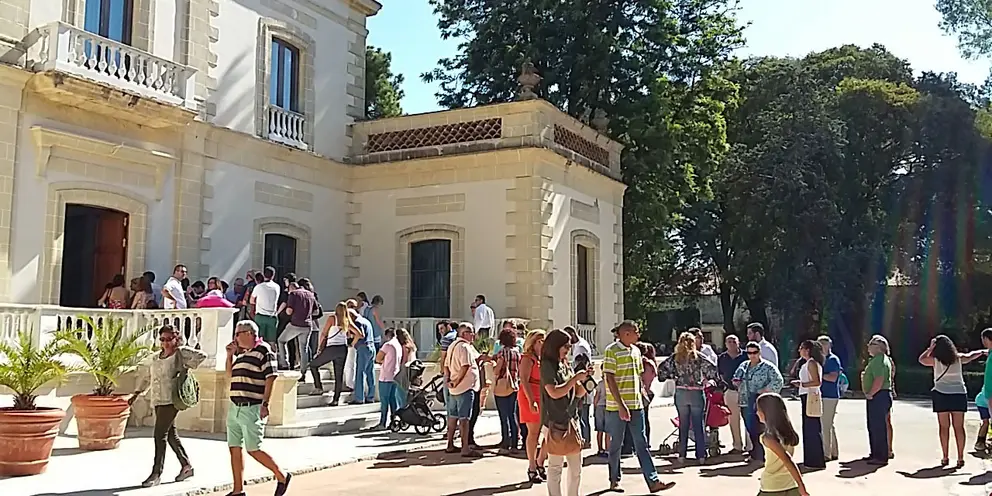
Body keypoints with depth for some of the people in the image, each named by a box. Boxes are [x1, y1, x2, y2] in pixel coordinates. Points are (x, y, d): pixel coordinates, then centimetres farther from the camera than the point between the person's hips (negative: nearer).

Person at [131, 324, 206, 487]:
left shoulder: (181, 352, -3)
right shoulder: (155, 357, 18)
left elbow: (201, 356, -14)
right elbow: (148, 378, 26)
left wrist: (185, 368, -10)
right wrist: (137, 393, 20)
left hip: (170, 399, -7)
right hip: (158, 400, 7)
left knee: (160, 435, -10)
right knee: (171, 434, 11)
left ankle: (156, 474, -5)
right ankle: (186, 466, 22)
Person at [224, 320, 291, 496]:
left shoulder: (263, 351, -9)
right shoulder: (242, 354, 17)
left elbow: (270, 378, -15)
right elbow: (230, 374, 30)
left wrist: (265, 404, -20)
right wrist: (230, 354, 16)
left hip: (252, 409, -9)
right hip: (235, 408, 9)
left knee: (253, 450, -6)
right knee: (234, 448, 8)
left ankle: (282, 476, 11)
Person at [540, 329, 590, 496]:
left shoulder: (566, 366, 14)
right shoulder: (547, 365, -8)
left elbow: (578, 393, 15)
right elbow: (554, 392, -20)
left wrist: (584, 379, -2)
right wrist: (575, 378, -15)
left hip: (571, 421, 8)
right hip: (554, 423, -8)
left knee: (576, 466, 11)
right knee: (556, 467, -2)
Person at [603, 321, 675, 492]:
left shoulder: (636, 350, 11)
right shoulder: (611, 351, -12)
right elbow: (610, 379, -16)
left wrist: (641, 397, 13)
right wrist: (621, 405, -20)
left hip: (636, 405, 6)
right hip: (616, 406, -6)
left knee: (642, 444, 4)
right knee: (616, 445, 6)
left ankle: (653, 481, 2)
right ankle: (614, 480, 18)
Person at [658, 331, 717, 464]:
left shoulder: (675, 357, 2)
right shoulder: (698, 356, -3)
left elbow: (662, 371, 2)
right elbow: (713, 370, -8)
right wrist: (706, 379, 8)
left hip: (680, 394, 2)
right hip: (697, 393, -2)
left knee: (683, 425, 10)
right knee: (699, 425, 5)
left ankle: (682, 455, 10)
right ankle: (701, 456, 6)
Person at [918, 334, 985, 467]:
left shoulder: (935, 360, -5)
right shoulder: (958, 358, 3)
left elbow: (921, 359, 13)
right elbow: (971, 356, 22)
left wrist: (930, 347, 12)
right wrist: (983, 351, 40)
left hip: (942, 395, -2)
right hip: (959, 395, 2)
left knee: (944, 427, 3)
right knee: (959, 427, 4)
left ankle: (945, 457, 4)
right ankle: (960, 457, 4)